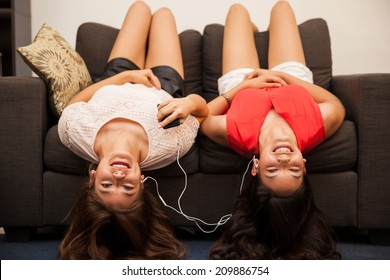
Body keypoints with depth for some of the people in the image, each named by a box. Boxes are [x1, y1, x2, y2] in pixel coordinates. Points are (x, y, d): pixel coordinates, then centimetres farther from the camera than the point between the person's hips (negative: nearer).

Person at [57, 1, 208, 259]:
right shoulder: (165, 150, -49)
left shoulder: (75, 132, -49)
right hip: (163, 89, -1)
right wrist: (190, 102, -51)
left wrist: (126, 75, -26)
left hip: (113, 87, 1)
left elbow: (77, 100, -24)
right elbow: (202, 107, -29)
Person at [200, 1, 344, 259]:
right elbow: (336, 105, -24)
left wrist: (244, 84, -29)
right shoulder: (313, 128, -49)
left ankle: (253, 31, 60)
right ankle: (258, 31, 60)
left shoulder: (237, 132, -51)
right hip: (291, 79, 1)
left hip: (243, 83, 0)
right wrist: (283, 76, -28)